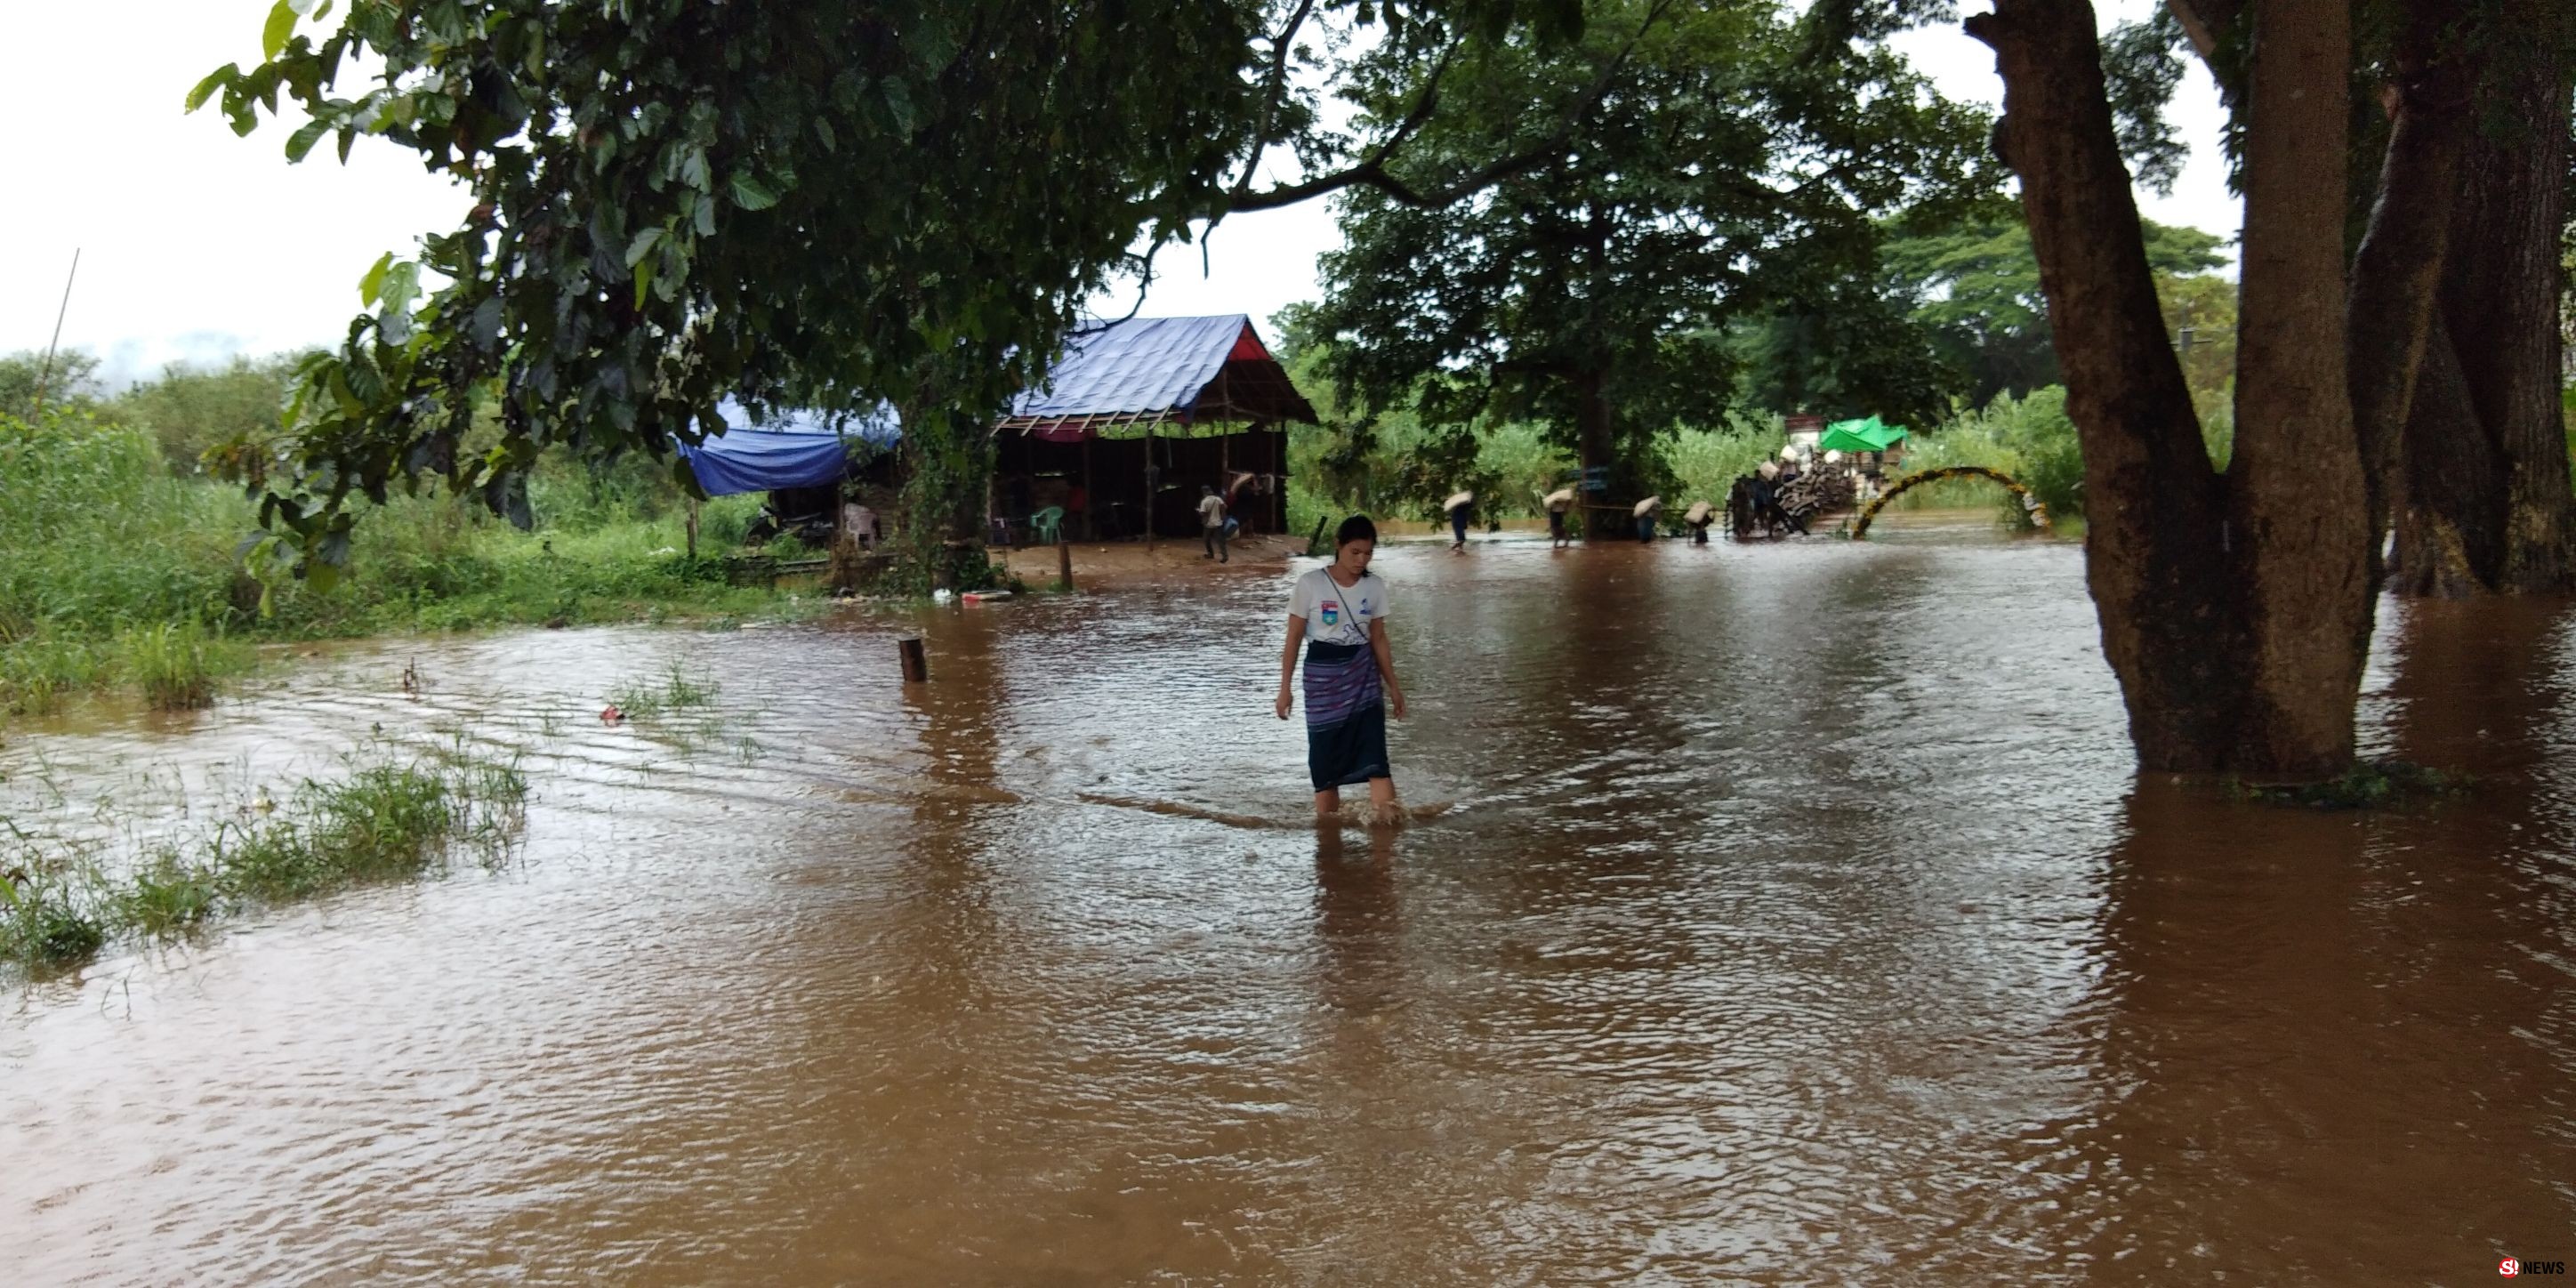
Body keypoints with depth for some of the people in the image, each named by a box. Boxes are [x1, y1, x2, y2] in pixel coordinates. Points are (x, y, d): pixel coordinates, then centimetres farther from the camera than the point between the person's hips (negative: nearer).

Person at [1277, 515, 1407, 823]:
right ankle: (1327, 815, 18)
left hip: (1362, 673, 2)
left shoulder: (1375, 586, 1)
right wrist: (1284, 688, -4)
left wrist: (1392, 685, 9)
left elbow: (1378, 638, 10)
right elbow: (1294, 639, -4)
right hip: (1322, 676, -2)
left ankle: (1386, 815, -18)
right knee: (1325, 752, 4)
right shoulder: (1310, 584, -10)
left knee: (1373, 747, -12)